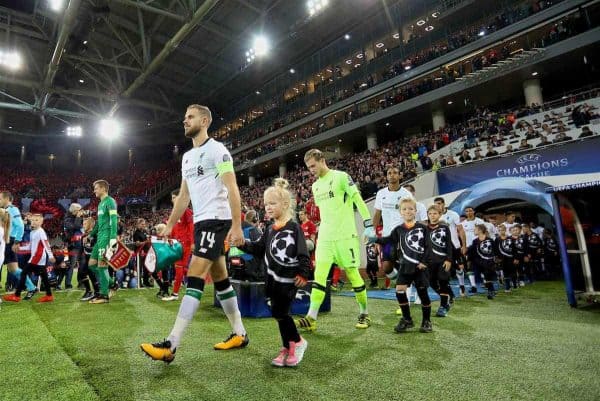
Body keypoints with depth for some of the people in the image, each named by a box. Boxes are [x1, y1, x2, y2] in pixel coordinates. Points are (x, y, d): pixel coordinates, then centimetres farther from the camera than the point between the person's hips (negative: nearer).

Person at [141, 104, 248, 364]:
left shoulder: (217, 149, -7)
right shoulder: (187, 156, 19)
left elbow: (232, 188, -14)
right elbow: (184, 195, 22)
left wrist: (237, 226, -21)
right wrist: (169, 226, 19)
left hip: (217, 219, -9)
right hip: (201, 222, 9)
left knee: (194, 277, -13)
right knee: (220, 278, 11)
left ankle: (171, 345, -9)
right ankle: (239, 334, 21)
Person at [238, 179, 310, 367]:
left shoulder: (293, 228, -12)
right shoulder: (270, 229, 10)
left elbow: (303, 253, -13)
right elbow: (259, 249, 12)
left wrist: (303, 274, -15)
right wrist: (244, 244, -2)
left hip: (289, 279, -7)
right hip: (273, 278, 7)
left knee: (280, 313, -5)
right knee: (279, 313, 11)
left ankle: (297, 342, 17)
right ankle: (288, 347, 25)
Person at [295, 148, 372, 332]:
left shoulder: (341, 177, -6)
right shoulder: (315, 186, 15)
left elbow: (359, 201, -8)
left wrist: (369, 225, -11)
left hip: (345, 235, -5)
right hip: (325, 236, 6)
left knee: (352, 273, 3)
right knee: (319, 273, -4)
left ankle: (364, 314, 21)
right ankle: (311, 318, -3)